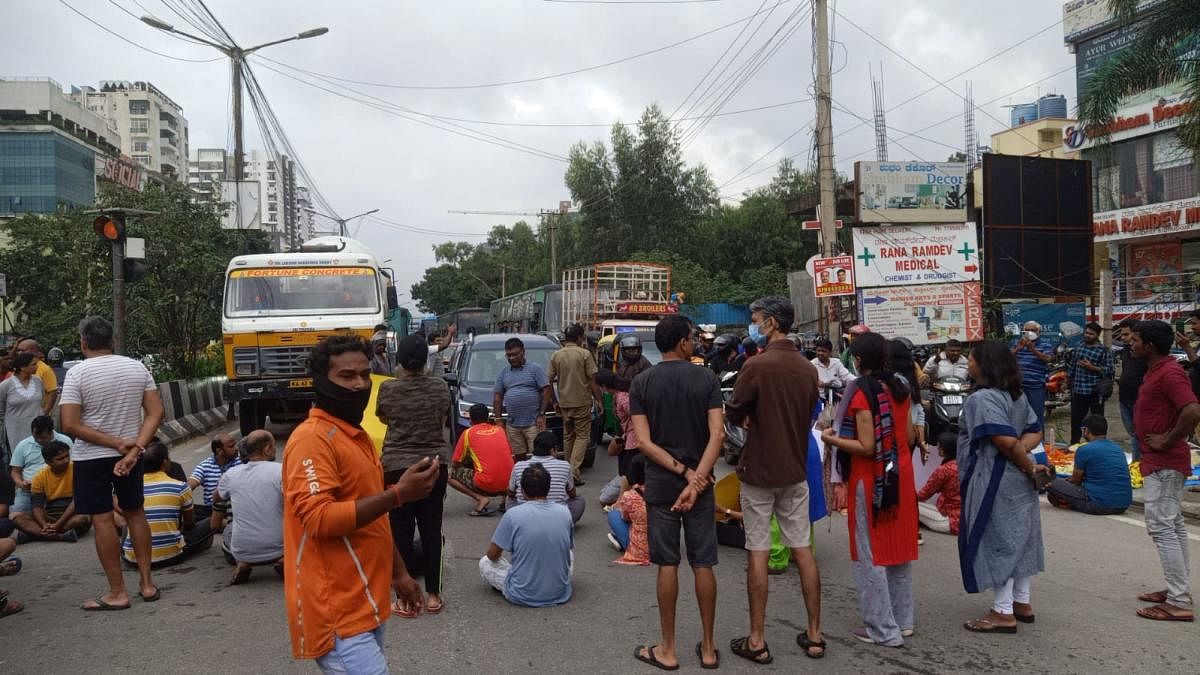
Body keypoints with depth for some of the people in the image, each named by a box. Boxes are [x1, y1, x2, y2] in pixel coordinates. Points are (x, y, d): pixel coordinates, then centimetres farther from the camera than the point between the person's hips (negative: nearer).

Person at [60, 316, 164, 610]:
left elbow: (70, 425, -17)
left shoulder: (77, 373, -11)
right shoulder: (137, 368, 0)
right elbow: (156, 413, -5)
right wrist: (133, 448, -12)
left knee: (103, 521, 1)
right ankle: (147, 583, 18)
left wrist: (116, 442, -15)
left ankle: (117, 593, 6)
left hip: (90, 458, -4)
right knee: (135, 514, 15)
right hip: (130, 454, 4)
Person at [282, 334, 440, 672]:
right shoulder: (313, 438, -15)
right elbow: (319, 518, -25)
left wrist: (398, 572, 21)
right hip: (336, 611, -9)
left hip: (364, 602, 9)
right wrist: (398, 494, -27)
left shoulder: (357, 435, 16)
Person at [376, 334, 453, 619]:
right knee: (431, 529, 10)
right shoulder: (440, 387, -3)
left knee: (402, 531, 6)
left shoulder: (389, 389, -8)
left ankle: (406, 599, 11)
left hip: (398, 466, -2)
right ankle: (433, 595, 17)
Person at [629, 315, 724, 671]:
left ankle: (667, 649, 15)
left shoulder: (642, 383, -3)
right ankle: (708, 647, 18)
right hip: (700, 484, 0)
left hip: (660, 485, 0)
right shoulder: (707, 379, -4)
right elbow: (717, 434, -14)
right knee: (703, 565, 8)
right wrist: (695, 480, -17)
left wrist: (684, 472, -10)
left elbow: (643, 442, -10)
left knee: (667, 565, 7)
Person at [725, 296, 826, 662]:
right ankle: (814, 635, 20)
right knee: (803, 550, 12)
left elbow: (734, 414, -8)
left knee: (757, 553, 2)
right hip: (795, 470, 5)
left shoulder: (757, 365, -17)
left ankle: (756, 641, 10)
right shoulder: (808, 368, 3)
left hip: (759, 471, -5)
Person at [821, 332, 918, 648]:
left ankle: (884, 629, 9)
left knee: (871, 554, 3)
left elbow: (866, 447, -19)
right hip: (901, 475, 7)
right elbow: (909, 436, 8)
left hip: (872, 480, -7)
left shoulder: (862, 393, -17)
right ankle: (903, 619, 27)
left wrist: (832, 439, -8)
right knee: (899, 547, 17)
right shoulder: (900, 388, 3)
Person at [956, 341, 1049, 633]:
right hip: (1017, 480, 10)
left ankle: (1003, 613, 7)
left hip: (994, 482, -10)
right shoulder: (1016, 395, 9)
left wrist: (1030, 467, -13)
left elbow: (1007, 441, -26)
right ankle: (1022, 603, 27)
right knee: (1017, 538, 16)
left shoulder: (983, 398, -21)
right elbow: (1035, 432, 8)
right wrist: (1025, 460, -7)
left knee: (997, 541, -1)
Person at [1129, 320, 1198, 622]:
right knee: (1173, 525, 16)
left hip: (1163, 464, -11)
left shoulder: (1169, 373, -19)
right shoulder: (1157, 370, 12)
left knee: (1161, 527, -9)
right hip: (1163, 462, 11)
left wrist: (1167, 442, -22)